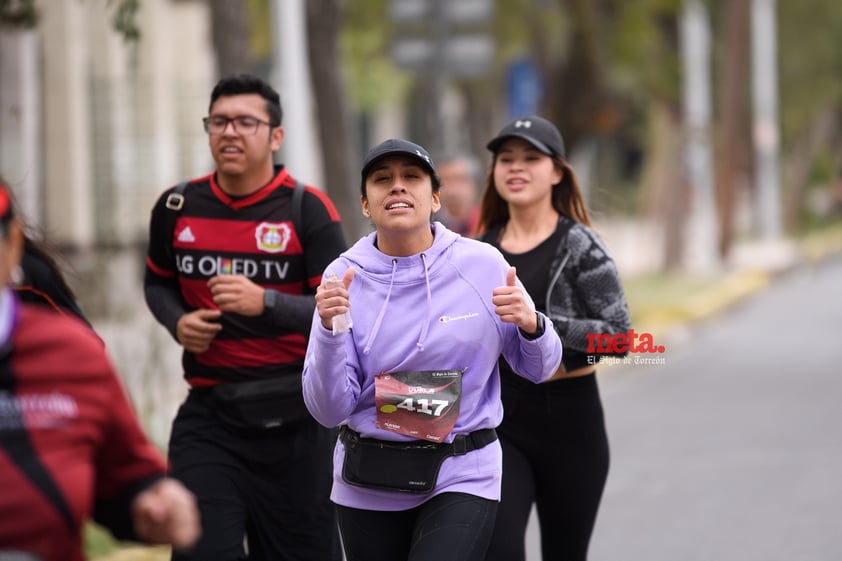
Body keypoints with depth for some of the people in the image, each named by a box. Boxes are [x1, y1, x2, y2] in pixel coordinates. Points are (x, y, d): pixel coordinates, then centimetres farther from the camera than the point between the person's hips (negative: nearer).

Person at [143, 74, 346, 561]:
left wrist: (265, 304, -28)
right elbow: (158, 282, 21)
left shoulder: (308, 210, -7)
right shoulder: (177, 209, 3)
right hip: (209, 415, 2)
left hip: (295, 420, -1)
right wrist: (178, 322, -1)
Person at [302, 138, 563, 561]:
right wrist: (330, 329, -23)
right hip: (368, 485, 2)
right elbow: (330, 411, -8)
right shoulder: (344, 276, -6)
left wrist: (531, 324, -15)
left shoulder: (483, 265, -6)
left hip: (462, 478, -2)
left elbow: (540, 369, 6)